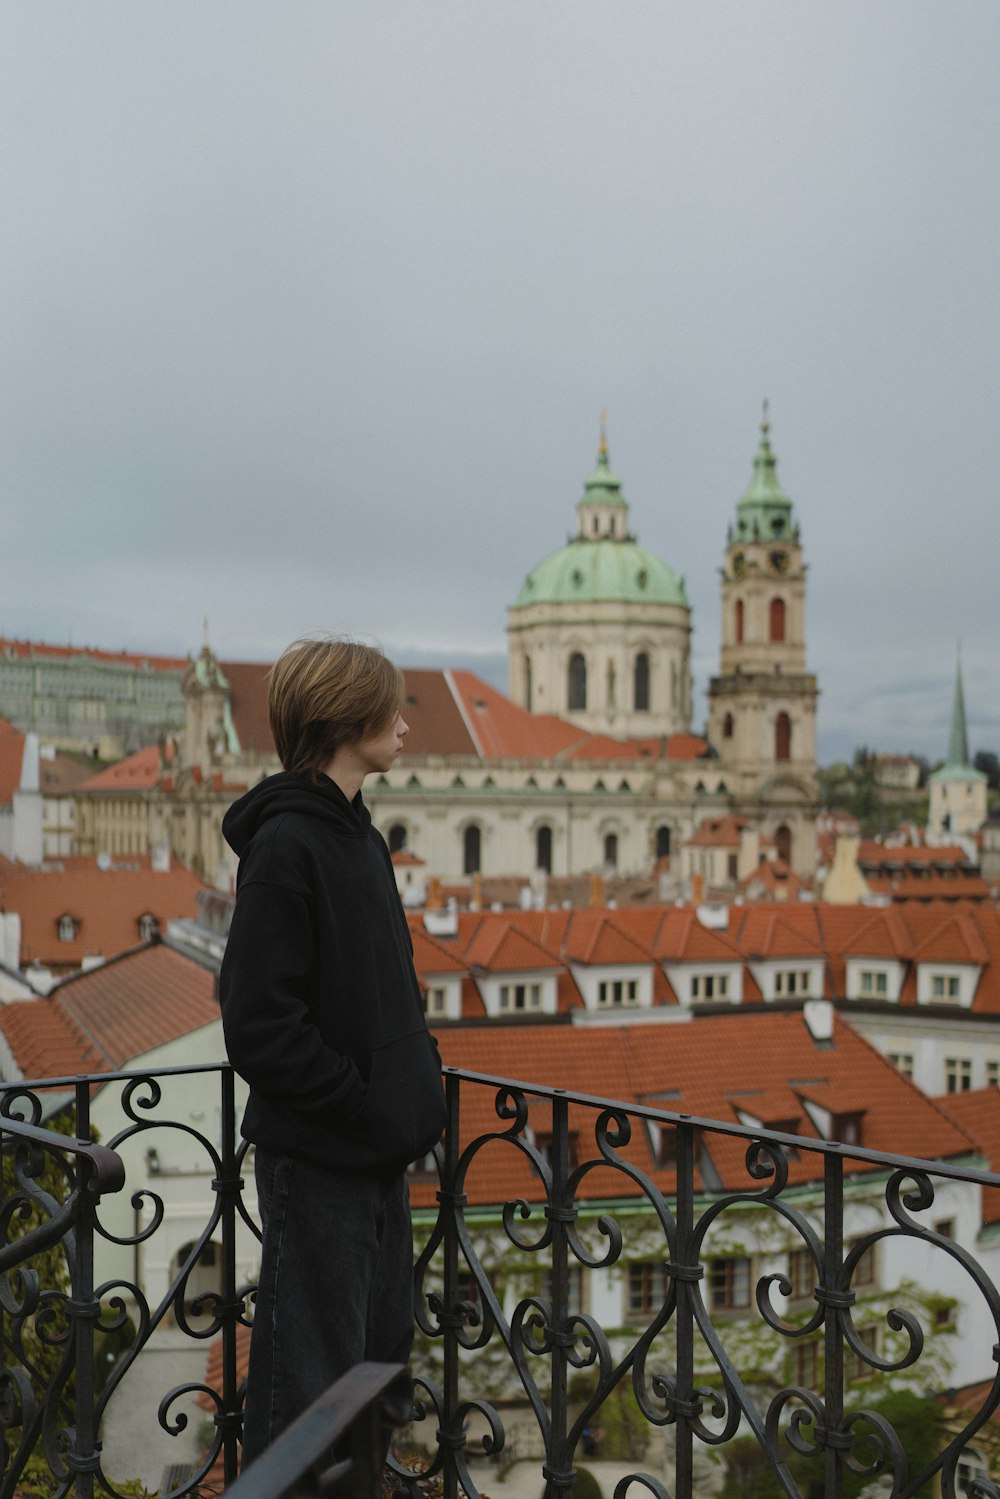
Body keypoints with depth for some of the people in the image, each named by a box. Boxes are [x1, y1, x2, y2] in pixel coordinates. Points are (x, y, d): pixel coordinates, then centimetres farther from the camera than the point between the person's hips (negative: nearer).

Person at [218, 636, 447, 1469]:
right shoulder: (285, 844, -17)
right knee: (311, 1379, 1)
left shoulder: (355, 832, 12)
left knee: (379, 1355, 20)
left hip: (378, 1153, 9)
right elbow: (260, 1026, -21)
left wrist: (416, 1074, 6)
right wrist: (368, 1108, -18)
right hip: (319, 1158, -9)